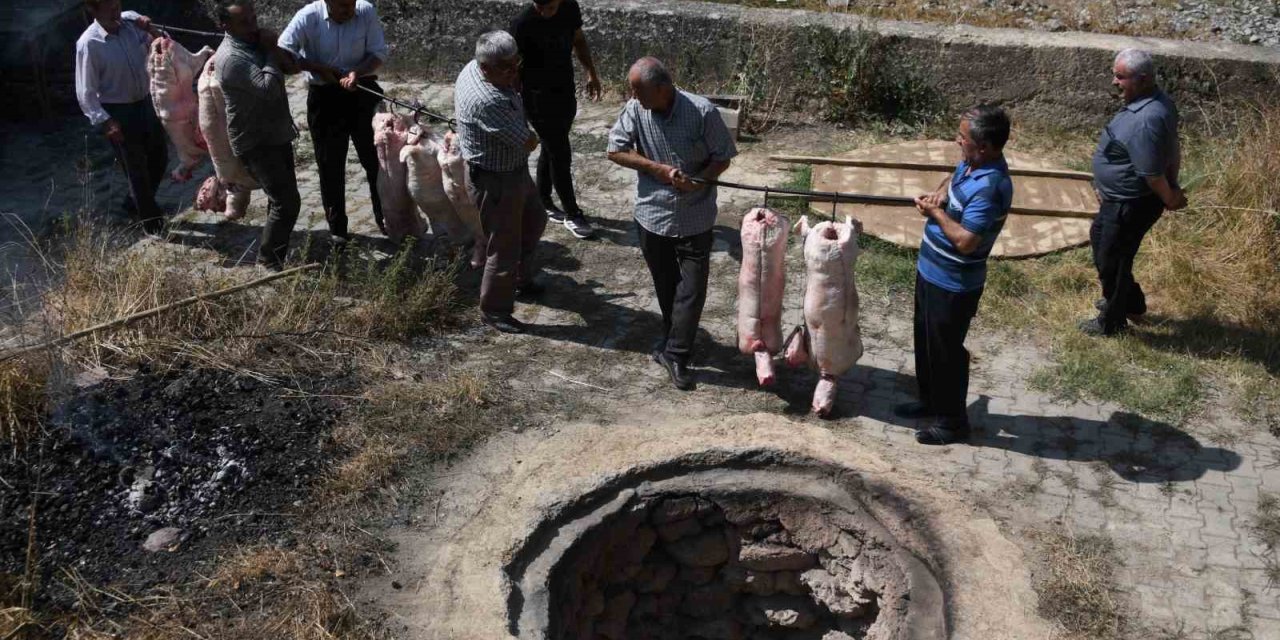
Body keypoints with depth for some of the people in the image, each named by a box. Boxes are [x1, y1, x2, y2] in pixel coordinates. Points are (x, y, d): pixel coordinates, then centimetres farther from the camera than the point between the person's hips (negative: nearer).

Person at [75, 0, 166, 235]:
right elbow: (86, 94, -17)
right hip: (118, 113, -6)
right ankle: (152, 222, 24)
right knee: (137, 169, 6)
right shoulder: (88, 44, -20)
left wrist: (149, 30, -13)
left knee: (160, 158, 21)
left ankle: (136, 203, 45)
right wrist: (104, 121, -27)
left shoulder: (131, 21, -6)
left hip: (146, 103, 6)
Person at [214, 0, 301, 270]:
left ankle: (276, 250, 36)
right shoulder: (231, 57, -24)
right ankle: (269, 258, 3)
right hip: (256, 142, -10)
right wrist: (271, 52, -22)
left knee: (281, 197, 20)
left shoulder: (254, 41, 6)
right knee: (287, 201, -12)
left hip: (276, 133, 10)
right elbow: (269, 88, -31)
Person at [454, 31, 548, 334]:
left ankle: (522, 279, 48)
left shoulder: (475, 67, -6)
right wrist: (533, 135, -4)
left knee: (533, 221, 28)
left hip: (514, 169, 10)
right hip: (496, 182, -10)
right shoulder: (487, 102, -35)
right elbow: (528, 142, -26)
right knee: (504, 247, 4)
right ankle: (494, 310, 23)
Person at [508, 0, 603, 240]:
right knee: (561, 155, 0)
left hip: (565, 93, 6)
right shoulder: (523, 24, -23)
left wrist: (591, 72, 15)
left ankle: (542, 201, 36)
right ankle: (572, 213, 14)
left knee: (551, 150, 19)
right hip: (539, 98, -6)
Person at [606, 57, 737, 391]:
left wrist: (697, 181, -26)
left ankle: (676, 354, 13)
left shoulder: (703, 112, -18)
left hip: (695, 217, -2)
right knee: (665, 284, 19)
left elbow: (723, 158, -8)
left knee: (692, 288, 0)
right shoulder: (635, 110, -12)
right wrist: (658, 169, -17)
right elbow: (615, 150, -5)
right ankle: (674, 338, 41)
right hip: (653, 213, 3)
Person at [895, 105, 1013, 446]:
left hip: (953, 284, -10)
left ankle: (952, 421, 25)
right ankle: (930, 400, 43)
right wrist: (940, 193, 0)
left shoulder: (989, 188, -30)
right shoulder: (972, 164, -1)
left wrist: (937, 212, -19)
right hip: (931, 270, 10)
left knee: (946, 350, 6)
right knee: (926, 339, 24)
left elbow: (965, 242, -32)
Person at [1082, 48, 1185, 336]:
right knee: (1099, 238, 29)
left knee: (1111, 260, 9)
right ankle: (1130, 301, 46)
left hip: (1131, 204, -10)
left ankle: (1112, 321, 32)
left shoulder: (1146, 120, -34)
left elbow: (1152, 173, -29)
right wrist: (1173, 186, 12)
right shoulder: (1156, 101, -1)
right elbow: (1172, 148, 9)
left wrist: (1169, 199, -12)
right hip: (1120, 198, 10)